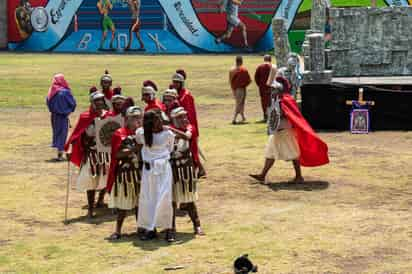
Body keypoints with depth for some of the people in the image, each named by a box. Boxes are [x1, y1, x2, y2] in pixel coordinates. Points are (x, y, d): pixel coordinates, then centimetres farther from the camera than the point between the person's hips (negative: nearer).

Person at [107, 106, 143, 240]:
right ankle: (118, 230, 8)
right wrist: (132, 150, -21)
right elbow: (117, 154, -14)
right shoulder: (119, 134, -8)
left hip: (140, 172, 4)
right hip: (125, 172, -4)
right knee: (123, 203, 0)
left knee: (139, 201, 11)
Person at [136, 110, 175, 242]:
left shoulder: (168, 134, -9)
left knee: (164, 198, -7)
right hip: (148, 168, 3)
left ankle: (168, 229, 0)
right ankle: (150, 229, 15)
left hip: (163, 168, -2)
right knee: (147, 199, 5)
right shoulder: (141, 133, -5)